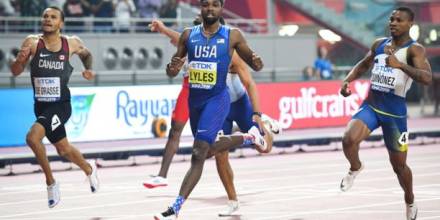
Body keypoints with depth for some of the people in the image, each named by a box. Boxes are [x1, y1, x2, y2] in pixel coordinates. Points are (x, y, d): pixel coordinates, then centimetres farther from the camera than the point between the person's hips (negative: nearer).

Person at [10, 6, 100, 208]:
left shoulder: (72, 43, -6)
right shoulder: (33, 42, -8)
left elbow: (86, 54, 17)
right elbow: (15, 72, -11)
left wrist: (88, 69, -1)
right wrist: (20, 60, -32)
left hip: (61, 105, -3)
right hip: (41, 105, 3)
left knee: (32, 137, -25)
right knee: (63, 150, 19)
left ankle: (50, 182, -7)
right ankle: (89, 170, 48)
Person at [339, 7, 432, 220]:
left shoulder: (414, 49, -10)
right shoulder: (379, 44, 7)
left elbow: (427, 78, -25)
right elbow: (363, 64, 25)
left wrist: (400, 65, -35)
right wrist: (347, 80, 8)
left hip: (395, 112, -3)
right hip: (370, 106, 3)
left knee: (399, 164, 8)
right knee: (349, 139, -26)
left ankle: (410, 202, 34)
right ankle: (355, 168, 8)